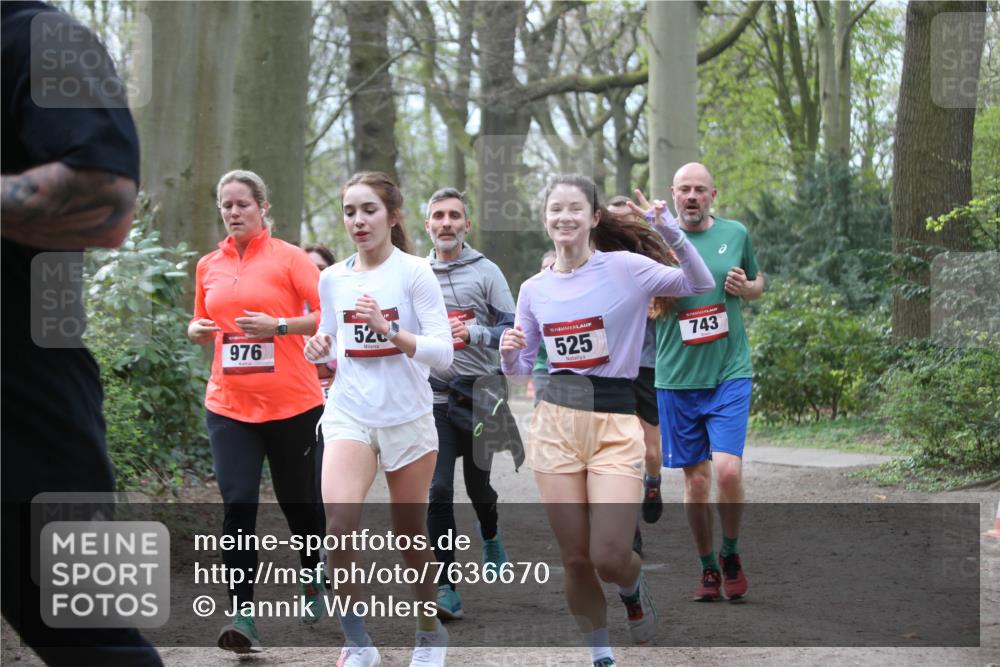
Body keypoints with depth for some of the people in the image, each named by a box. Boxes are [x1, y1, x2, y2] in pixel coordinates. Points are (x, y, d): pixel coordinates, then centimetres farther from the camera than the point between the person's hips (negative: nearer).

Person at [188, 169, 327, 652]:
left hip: (291, 403, -3)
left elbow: (329, 314, -8)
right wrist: (197, 331, 0)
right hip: (228, 405, 3)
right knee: (237, 504, -10)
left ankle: (313, 580, 37)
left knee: (297, 499, 11)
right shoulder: (209, 266, 10)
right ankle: (242, 614, -8)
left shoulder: (288, 257, -3)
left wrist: (278, 326, -20)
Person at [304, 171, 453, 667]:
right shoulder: (333, 278, 6)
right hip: (349, 415, 2)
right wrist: (320, 349, -4)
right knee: (338, 524, -22)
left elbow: (443, 352, -13)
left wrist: (388, 330, -25)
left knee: (409, 537, 9)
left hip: (408, 420, -2)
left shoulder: (414, 273, -6)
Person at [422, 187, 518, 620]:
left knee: (478, 484, 14)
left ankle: (490, 536, 49)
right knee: (438, 491, -12)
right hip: (433, 396, 1)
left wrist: (473, 332, -20)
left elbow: (513, 330, -6)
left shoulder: (485, 272, -1)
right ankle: (445, 588, -9)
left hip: (479, 394, -1)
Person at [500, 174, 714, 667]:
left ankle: (633, 589, 25)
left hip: (614, 422, -3)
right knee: (576, 560, 2)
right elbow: (520, 367, 16)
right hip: (555, 422, 3)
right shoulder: (533, 289, 7)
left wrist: (671, 232, -23)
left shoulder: (625, 268, -3)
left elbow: (700, 285, -10)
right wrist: (508, 354, -7)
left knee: (610, 558, -12)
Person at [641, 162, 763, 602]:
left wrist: (747, 288, -1)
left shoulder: (735, 234, 6)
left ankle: (730, 554, 10)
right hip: (677, 378, 1)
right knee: (696, 480, 4)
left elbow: (758, 282, 21)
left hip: (729, 373, 0)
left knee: (728, 470, -14)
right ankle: (708, 569, 20)